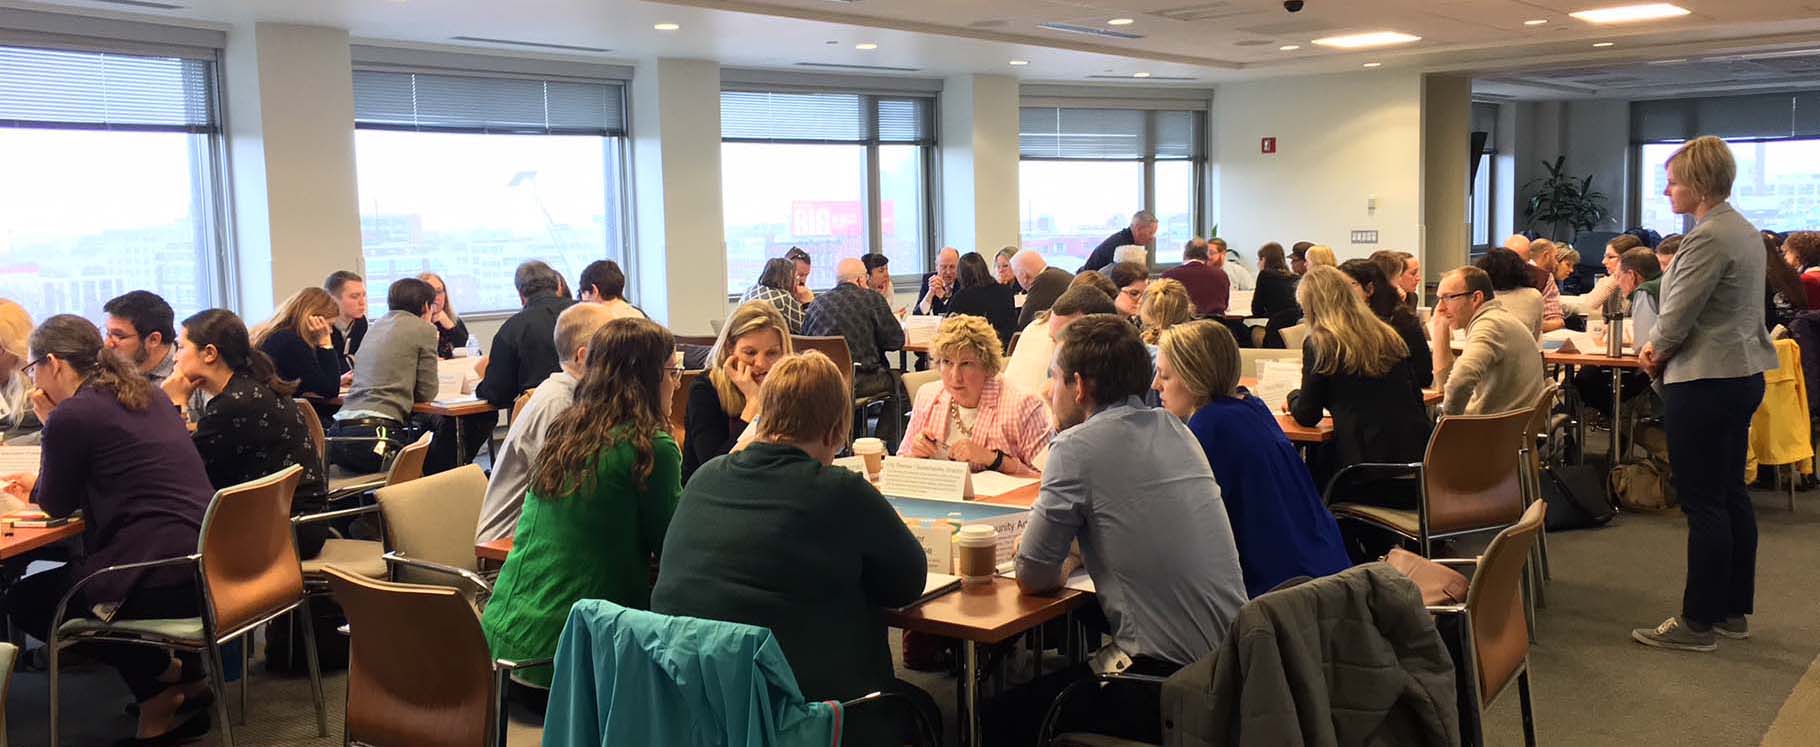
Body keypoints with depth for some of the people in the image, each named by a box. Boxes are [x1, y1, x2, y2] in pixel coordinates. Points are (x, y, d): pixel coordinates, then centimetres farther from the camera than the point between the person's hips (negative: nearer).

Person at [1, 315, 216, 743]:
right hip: (207, 565, 8)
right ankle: (183, 679, 19)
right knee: (61, 576, 32)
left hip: (163, 579, -8)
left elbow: (58, 507, 4)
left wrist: (51, 424, 9)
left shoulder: (71, 415, -10)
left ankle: (164, 677, 10)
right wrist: (39, 485, 35)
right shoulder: (146, 394, 15)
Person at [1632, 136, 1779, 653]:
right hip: (1742, 374, 10)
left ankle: (1698, 623, 5)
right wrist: (1662, 348, 7)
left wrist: (1655, 350, 0)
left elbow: (1677, 315, -19)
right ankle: (1733, 610, 25)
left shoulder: (1708, 237, -19)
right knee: (1732, 496, 15)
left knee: (1703, 504, -3)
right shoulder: (1745, 231, 13)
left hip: (1704, 383, -10)